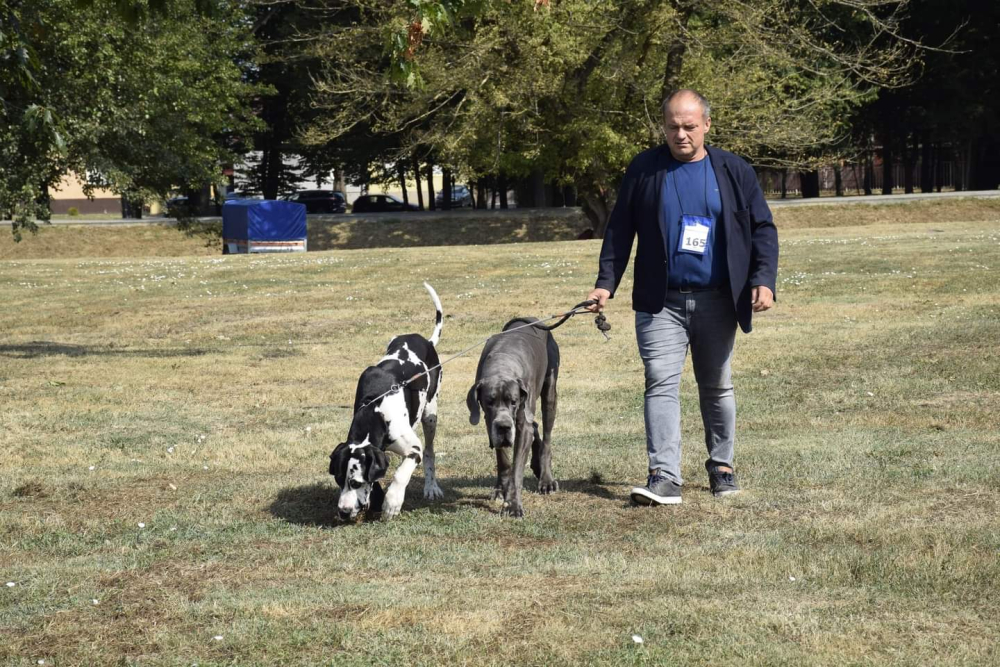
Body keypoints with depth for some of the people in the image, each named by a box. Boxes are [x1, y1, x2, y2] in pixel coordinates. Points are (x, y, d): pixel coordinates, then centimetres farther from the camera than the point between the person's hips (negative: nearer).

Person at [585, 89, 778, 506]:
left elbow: (762, 229, 6)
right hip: (660, 301, -1)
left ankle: (721, 466, 27)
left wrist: (763, 279, -8)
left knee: (717, 386, 12)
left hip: (716, 301, 1)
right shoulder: (644, 170, 3)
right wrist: (606, 283, -1)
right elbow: (619, 231, 7)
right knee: (661, 382, -12)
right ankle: (664, 478, -18)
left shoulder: (734, 172, 4)